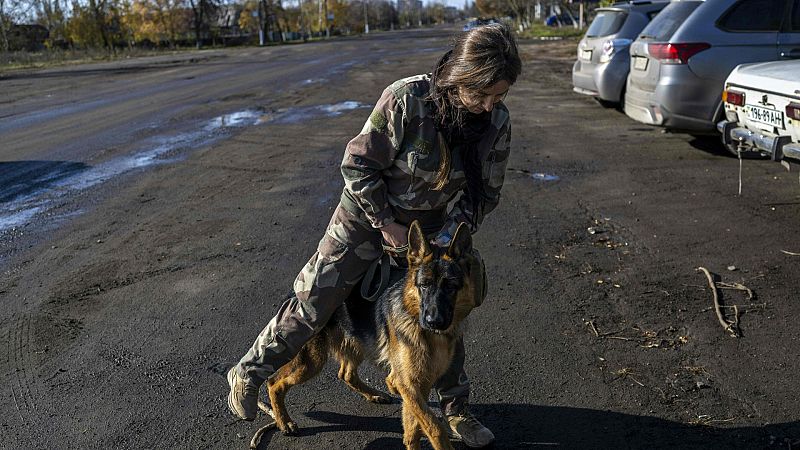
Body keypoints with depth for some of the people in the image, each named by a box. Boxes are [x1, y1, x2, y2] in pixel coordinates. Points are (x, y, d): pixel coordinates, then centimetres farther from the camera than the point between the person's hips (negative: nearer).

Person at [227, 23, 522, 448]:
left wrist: (450, 233, -15)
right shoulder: (406, 99, -30)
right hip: (366, 216, -4)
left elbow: (486, 192, -3)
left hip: (430, 225, 5)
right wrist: (385, 222, -20)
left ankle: (456, 408, 34)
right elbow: (358, 164, -22)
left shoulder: (497, 122, -14)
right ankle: (249, 374, 25)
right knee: (312, 304, 1)